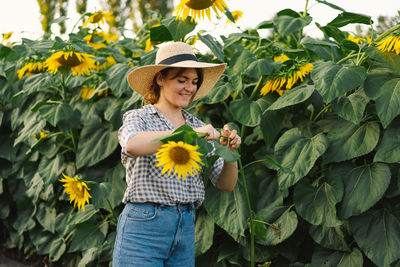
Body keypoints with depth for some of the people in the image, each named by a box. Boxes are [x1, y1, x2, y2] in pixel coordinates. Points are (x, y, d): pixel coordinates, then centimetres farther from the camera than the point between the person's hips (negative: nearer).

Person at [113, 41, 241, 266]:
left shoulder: (199, 128, 12)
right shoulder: (138, 118, 0)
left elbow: (226, 184, 9)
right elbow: (132, 144, -26)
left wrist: (230, 152, -10)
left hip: (186, 231, 5)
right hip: (143, 227, -5)